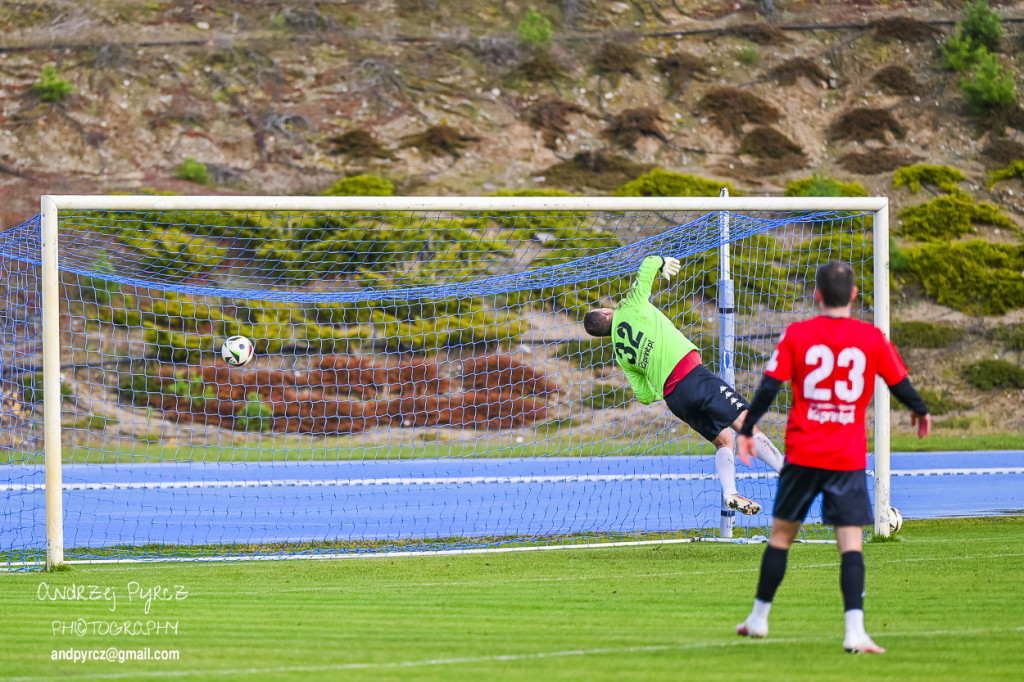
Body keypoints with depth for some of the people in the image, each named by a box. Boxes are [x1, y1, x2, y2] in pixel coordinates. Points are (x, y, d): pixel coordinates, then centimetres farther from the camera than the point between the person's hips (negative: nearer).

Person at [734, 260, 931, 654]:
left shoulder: (796, 335, -3)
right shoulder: (871, 338, -2)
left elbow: (769, 387, -4)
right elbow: (900, 385, 8)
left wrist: (746, 429, 7)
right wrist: (921, 411, 28)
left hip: (803, 454, 1)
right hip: (849, 456, -1)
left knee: (782, 532, 16)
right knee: (850, 543, -4)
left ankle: (759, 618, 26)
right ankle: (855, 631, -18)